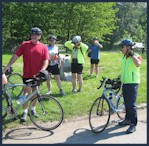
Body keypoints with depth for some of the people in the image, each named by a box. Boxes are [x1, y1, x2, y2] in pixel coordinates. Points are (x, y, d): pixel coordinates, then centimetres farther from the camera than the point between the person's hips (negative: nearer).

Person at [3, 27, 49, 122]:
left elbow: (46, 61, -6)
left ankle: (33, 109, 30)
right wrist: (8, 66, -13)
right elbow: (16, 55, -4)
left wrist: (42, 71, -20)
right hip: (27, 74, -1)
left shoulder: (44, 47, -1)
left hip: (37, 75, 2)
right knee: (27, 92, -2)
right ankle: (25, 112, 7)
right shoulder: (25, 45, -2)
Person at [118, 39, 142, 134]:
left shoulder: (136, 56, -12)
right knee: (126, 103, 16)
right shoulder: (124, 57, 11)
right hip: (125, 83, 8)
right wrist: (120, 80, 21)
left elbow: (138, 64, -36)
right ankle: (128, 119, 31)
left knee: (132, 104, -6)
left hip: (133, 83, -8)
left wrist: (132, 54, -26)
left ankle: (133, 124, 2)